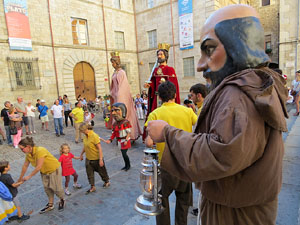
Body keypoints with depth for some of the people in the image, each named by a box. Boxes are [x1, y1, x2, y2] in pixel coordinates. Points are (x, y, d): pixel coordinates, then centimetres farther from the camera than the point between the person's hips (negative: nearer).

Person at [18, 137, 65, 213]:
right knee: (47, 188, 13)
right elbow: (25, 166, 4)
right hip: (44, 172, 7)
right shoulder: (28, 154, -9)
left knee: (56, 188, 3)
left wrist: (29, 176, -24)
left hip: (54, 169, -7)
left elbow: (39, 167, -32)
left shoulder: (40, 151, -34)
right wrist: (20, 179, 11)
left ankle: (62, 200, 30)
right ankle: (50, 205, 30)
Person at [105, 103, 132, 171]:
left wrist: (126, 140, -21)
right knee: (123, 153, 14)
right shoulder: (115, 124, 5)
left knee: (124, 153, -8)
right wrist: (110, 139, -3)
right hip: (120, 141, 7)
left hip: (125, 141, -7)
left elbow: (129, 132, -15)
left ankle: (128, 165, 14)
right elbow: (114, 133, 9)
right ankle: (126, 165, 30)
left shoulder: (126, 122, -16)